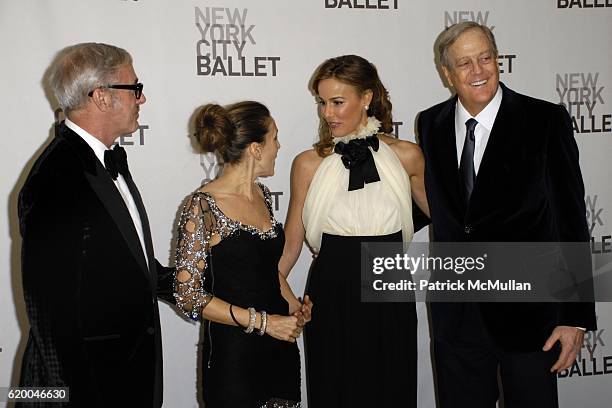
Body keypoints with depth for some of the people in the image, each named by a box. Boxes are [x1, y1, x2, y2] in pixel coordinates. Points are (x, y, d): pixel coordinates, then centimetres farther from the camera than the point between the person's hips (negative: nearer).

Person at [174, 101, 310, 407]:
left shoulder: (263, 194, 7)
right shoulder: (203, 206, -15)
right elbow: (187, 294, -15)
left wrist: (294, 307, 1)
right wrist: (263, 322, -17)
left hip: (282, 347, 7)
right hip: (233, 355, -7)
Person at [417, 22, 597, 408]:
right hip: (455, 313, 3)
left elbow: (571, 224, -9)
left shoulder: (546, 120, -9)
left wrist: (576, 316, -11)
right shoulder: (431, 124, 3)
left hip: (527, 310, -3)